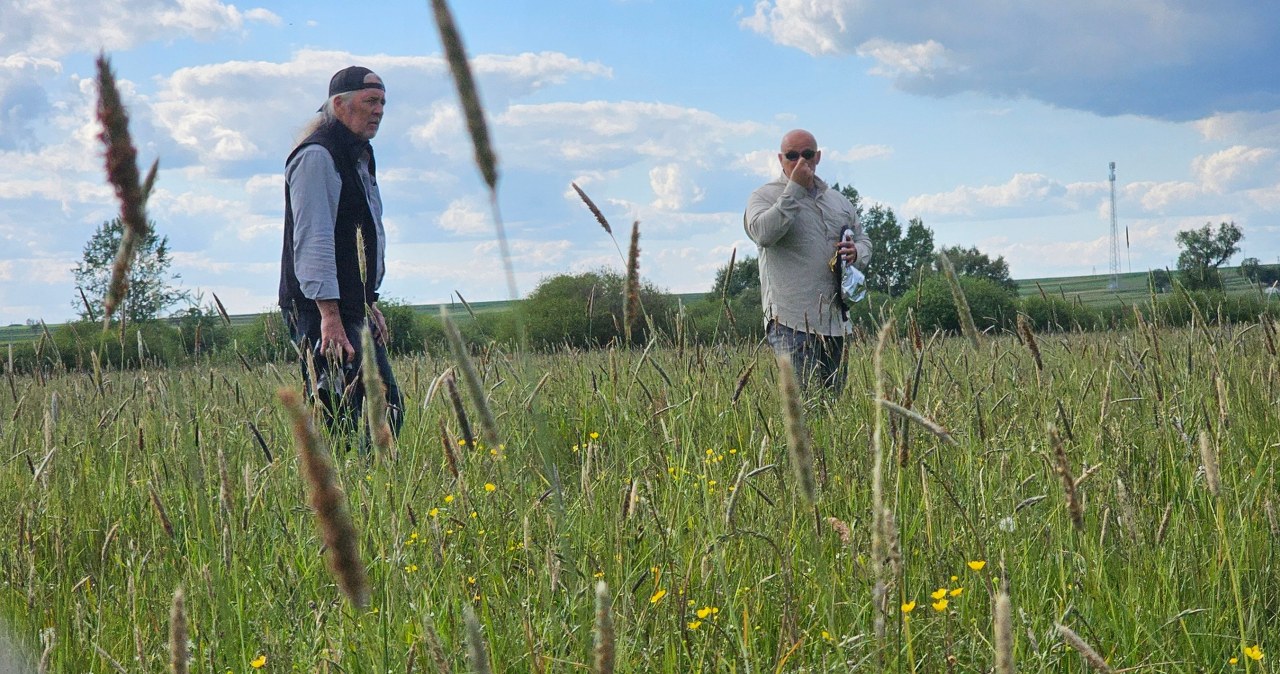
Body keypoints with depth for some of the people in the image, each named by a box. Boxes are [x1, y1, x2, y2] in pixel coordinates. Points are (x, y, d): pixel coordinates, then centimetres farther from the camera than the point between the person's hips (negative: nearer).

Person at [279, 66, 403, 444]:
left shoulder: (359, 156, 21)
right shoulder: (317, 155, -12)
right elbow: (313, 240, -20)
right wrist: (329, 314, -25)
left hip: (353, 310, 10)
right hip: (320, 312, -10)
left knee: (386, 412, 9)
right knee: (339, 419, -12)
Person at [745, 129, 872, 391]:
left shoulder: (838, 201, 20)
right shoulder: (765, 196, 2)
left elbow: (864, 240, 27)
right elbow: (762, 234, -19)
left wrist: (856, 252, 2)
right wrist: (794, 189, -16)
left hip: (835, 320, 6)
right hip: (791, 320, -6)